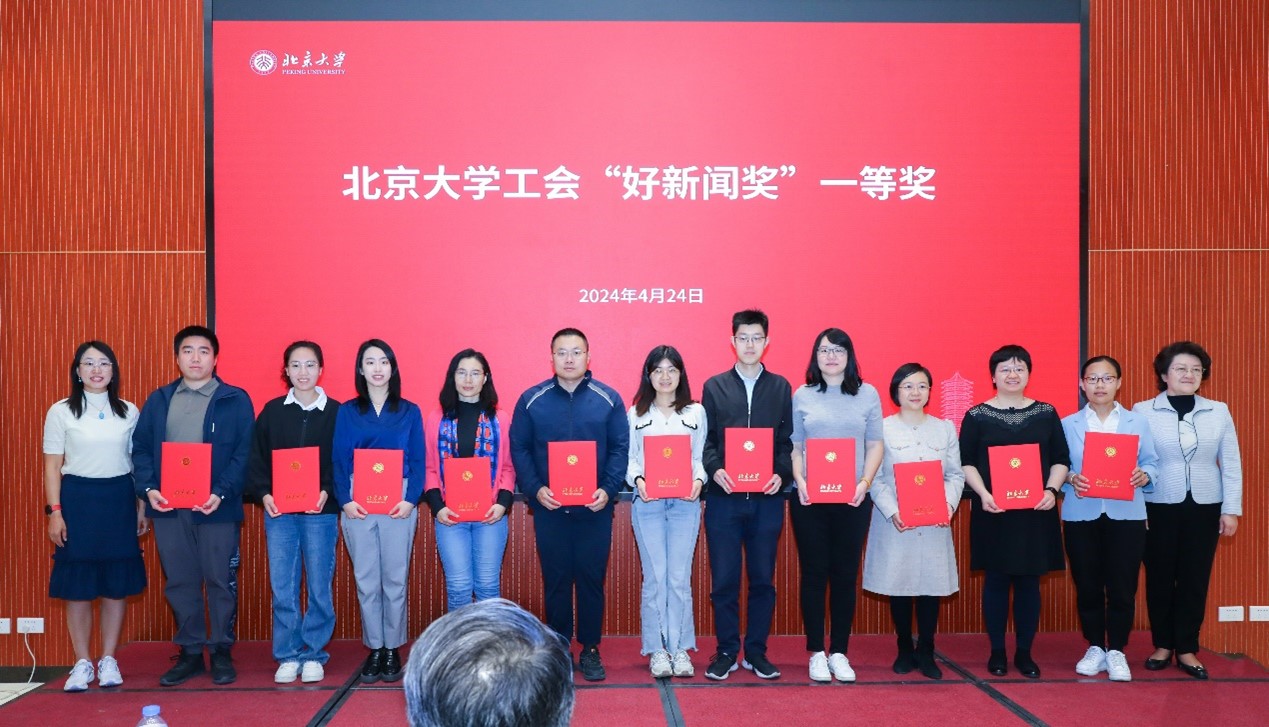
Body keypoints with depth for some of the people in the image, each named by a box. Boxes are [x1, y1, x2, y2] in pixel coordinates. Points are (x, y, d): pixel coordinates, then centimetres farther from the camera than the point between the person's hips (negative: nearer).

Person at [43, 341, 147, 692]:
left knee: (117, 584, 5)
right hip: (77, 500, -2)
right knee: (77, 586, 1)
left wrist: (141, 508, 7)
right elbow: (52, 465, 0)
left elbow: (138, 463, 10)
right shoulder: (61, 412, 0)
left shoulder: (129, 412, 7)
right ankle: (82, 663, 12)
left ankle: (109, 660, 16)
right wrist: (55, 512, -6)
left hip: (119, 501, 2)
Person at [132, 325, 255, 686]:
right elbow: (141, 448, 10)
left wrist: (222, 493, -16)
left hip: (217, 507, -3)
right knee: (180, 582, 9)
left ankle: (222, 652, 14)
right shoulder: (158, 401, 12)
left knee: (221, 580, 3)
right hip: (168, 506, 3)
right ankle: (190, 652, 19)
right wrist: (148, 488, -7)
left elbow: (244, 453, -5)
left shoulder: (235, 401, 1)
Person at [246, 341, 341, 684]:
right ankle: (288, 656, 14)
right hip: (278, 512, 2)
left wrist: (327, 492, -15)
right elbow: (256, 459, 7)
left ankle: (314, 655, 15)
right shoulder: (272, 411, 7)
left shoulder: (335, 412, 1)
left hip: (320, 512, -2)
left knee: (319, 585, 3)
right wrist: (264, 494, -7)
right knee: (282, 587, 3)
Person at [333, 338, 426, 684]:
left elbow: (418, 461, 4)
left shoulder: (409, 411, 8)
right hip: (358, 505, 1)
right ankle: (374, 649, 12)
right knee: (366, 581, 3)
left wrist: (410, 499, -9)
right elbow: (338, 460, 5)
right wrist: (345, 499, -9)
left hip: (399, 504, -1)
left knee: (395, 580, 1)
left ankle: (393, 649, 10)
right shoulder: (347, 412, 9)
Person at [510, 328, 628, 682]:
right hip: (549, 508, 0)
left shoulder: (608, 399, 2)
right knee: (555, 580, 8)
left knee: (592, 579, 6)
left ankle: (590, 650, 18)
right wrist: (535, 489, -11)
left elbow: (620, 448, 1)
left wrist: (608, 489, -12)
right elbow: (519, 449, 2)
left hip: (595, 508, 0)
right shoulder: (532, 400, 2)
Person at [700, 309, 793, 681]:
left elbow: (788, 440, 6)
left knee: (762, 579, 7)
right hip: (723, 497, -1)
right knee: (724, 579, 3)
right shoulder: (714, 387, 7)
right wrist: (714, 469, -13)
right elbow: (704, 439, 4)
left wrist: (781, 473, -11)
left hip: (767, 498, 1)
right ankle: (726, 651, 14)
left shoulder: (780, 387, 8)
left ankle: (756, 651, 18)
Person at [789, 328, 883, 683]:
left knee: (845, 574, 4)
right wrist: (800, 481, -9)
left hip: (852, 498, 0)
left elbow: (875, 445, 5)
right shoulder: (802, 396, 6)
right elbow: (794, 446, 6)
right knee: (814, 573, 3)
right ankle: (816, 652, 11)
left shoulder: (867, 394, 6)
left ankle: (839, 651, 13)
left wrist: (865, 482, -8)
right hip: (809, 498, 0)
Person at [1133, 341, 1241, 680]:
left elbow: (1231, 464, 7)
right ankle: (1163, 645, 20)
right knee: (1159, 577, 6)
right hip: (1158, 507, -2)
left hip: (1204, 507, 2)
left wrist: (1231, 509, 3)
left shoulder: (1218, 411, 6)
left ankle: (1187, 649, 17)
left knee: (1195, 579, 6)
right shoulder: (1143, 411, -2)